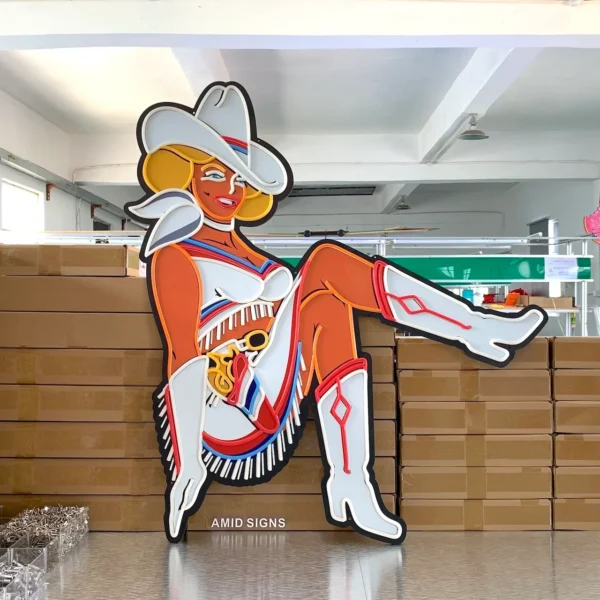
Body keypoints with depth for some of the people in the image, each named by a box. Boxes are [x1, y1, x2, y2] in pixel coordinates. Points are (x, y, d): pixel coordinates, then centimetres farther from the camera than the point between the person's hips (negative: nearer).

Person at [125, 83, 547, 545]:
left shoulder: (241, 251, 19)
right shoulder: (175, 255, -6)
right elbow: (183, 359, -16)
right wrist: (187, 464, -20)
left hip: (268, 416, 8)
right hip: (235, 419, -8)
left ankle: (349, 484, -13)